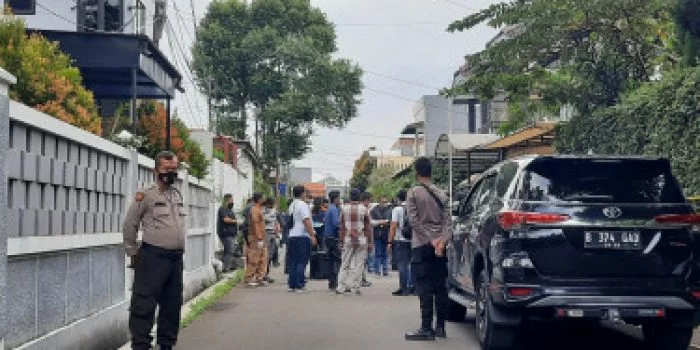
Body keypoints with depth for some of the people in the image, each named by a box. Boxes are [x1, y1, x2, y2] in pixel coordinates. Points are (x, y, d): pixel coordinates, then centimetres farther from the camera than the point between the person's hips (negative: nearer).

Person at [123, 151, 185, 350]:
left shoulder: (178, 196, 14)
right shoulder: (146, 195, -6)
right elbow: (129, 226, -4)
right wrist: (134, 253, -2)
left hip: (176, 258, 7)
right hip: (153, 258, -7)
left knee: (172, 305, 12)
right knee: (144, 305, -6)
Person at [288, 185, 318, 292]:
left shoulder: (292, 206, 15)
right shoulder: (302, 205, -11)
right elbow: (306, 221, -18)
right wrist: (312, 235, -17)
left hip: (291, 236, 8)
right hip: (302, 236, -8)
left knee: (293, 261, 11)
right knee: (301, 262, -5)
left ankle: (291, 285, 12)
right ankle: (299, 286, -6)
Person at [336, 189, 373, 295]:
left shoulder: (344, 209, 2)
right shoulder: (363, 209, -2)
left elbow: (342, 227, 4)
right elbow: (367, 227, -1)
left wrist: (341, 241, 9)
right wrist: (369, 242, 3)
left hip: (348, 239, 2)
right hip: (361, 239, -1)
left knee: (345, 264, 8)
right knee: (358, 264, 3)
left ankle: (341, 287, 4)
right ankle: (355, 287, 1)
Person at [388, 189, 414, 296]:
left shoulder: (397, 209, -6)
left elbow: (393, 226, -10)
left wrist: (390, 241, -7)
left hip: (400, 240, -5)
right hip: (412, 240, 5)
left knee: (402, 264, -3)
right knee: (410, 264, 11)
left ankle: (403, 288, -3)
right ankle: (412, 287, 12)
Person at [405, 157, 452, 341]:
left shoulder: (413, 193, -4)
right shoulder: (441, 194, 10)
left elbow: (414, 220, -12)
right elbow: (447, 220, 0)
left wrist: (430, 240, -12)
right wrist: (443, 240, -10)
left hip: (421, 245, -5)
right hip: (440, 246, 5)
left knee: (425, 288, -6)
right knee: (440, 287, 9)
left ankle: (426, 328, -9)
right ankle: (440, 326, 13)